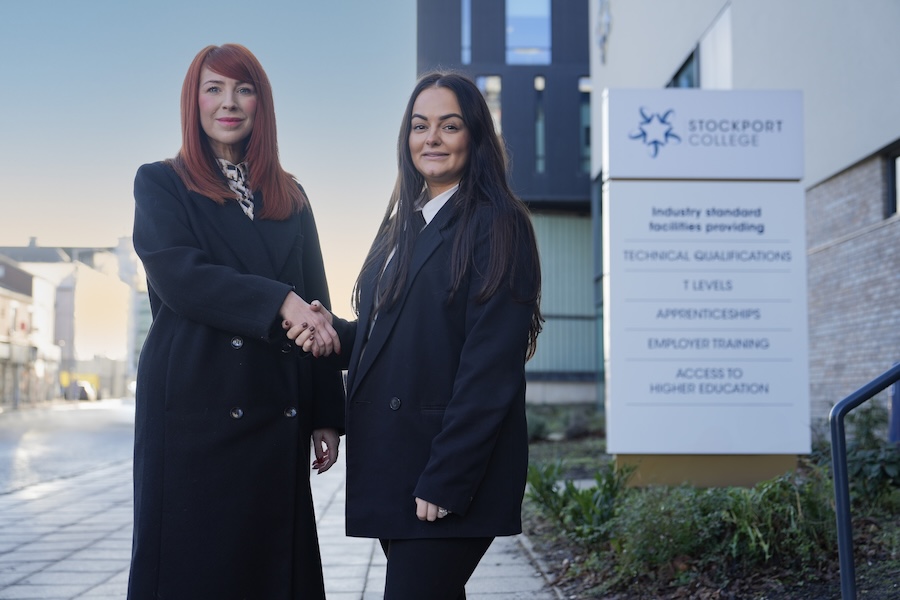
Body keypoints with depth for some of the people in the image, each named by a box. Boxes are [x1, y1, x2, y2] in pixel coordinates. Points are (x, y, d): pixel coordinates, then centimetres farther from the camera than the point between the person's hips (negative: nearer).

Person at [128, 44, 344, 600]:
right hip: (195, 403, -3)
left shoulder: (290, 196, 17)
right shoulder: (160, 184, 8)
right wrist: (279, 303, -21)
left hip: (278, 415, 3)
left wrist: (327, 415, 6)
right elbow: (178, 274, -10)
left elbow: (317, 307, 13)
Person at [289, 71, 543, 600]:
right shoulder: (403, 226, 17)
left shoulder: (496, 227, -8)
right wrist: (332, 331, 0)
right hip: (391, 468, 8)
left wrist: (446, 478, -19)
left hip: (450, 475, -8)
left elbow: (490, 367, -15)